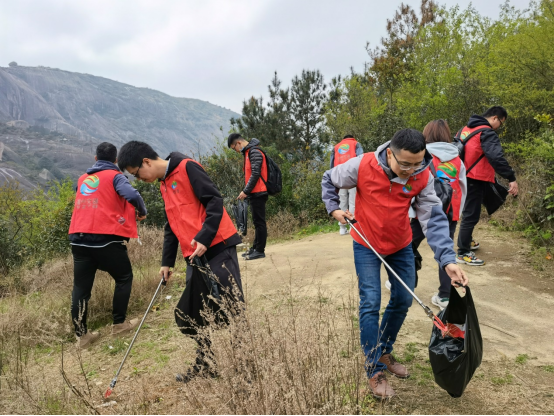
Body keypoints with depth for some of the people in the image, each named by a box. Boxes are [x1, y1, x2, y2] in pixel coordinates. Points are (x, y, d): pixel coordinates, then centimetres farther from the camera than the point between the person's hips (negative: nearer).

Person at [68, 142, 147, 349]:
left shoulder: (83, 179, 19)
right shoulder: (115, 176, 0)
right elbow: (132, 195, -17)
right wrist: (142, 212, 1)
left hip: (79, 239, 6)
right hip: (106, 238, -5)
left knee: (81, 286, 10)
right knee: (124, 277, 14)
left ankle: (81, 335, 14)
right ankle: (119, 324, 16)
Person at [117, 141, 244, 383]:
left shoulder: (187, 167, -7)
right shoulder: (164, 185, 20)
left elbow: (214, 199, -14)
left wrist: (204, 238, -20)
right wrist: (167, 261, 22)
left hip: (217, 248, -9)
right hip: (194, 257, 9)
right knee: (190, 315, 10)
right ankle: (205, 365, 23)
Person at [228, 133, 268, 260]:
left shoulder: (254, 152, -13)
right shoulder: (248, 152, 17)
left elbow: (255, 174, -20)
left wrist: (245, 191, -17)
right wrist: (246, 191, 12)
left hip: (258, 193, -10)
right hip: (254, 193, 10)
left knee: (259, 222, -4)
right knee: (257, 222, 14)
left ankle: (260, 250, 2)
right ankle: (255, 248, 21)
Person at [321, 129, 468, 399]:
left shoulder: (423, 177, -17)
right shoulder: (362, 166, -24)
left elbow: (434, 220, -22)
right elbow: (329, 180, -5)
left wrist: (448, 260, -33)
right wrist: (334, 208, -15)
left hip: (401, 245, 4)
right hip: (366, 245, -3)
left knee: (403, 301, 10)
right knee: (370, 304, -6)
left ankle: (385, 352, 34)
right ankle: (375, 371, 9)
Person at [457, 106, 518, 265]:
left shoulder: (467, 128, 12)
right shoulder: (487, 133, -17)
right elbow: (496, 157, -29)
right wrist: (511, 178, -30)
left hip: (464, 177, 10)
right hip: (475, 180, -9)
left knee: (468, 212, 23)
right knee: (471, 215, -4)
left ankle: (466, 241, 38)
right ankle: (463, 253, 1)